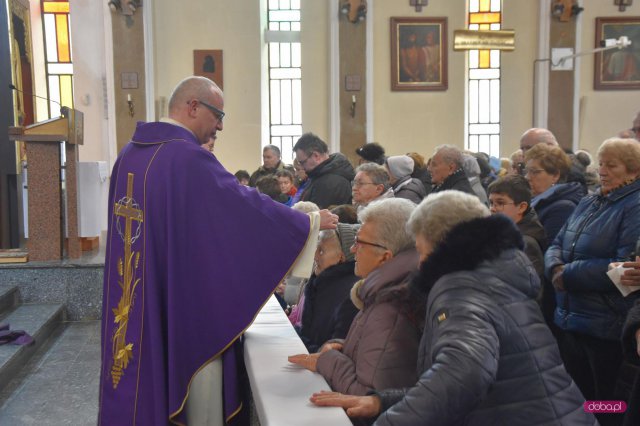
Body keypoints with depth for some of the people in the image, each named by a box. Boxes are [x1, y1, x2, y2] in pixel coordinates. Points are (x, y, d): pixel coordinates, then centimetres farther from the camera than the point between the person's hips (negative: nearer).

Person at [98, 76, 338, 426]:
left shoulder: (130, 152, 7)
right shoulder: (189, 158, -19)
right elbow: (246, 205, -17)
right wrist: (310, 222, -7)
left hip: (134, 301, 8)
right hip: (185, 299, -8)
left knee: (143, 376, 17)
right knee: (196, 376, 7)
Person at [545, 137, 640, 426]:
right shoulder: (588, 203, 13)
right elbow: (557, 245, 12)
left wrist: (569, 275, -20)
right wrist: (555, 268, -10)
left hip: (608, 326, -8)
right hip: (571, 319, 8)